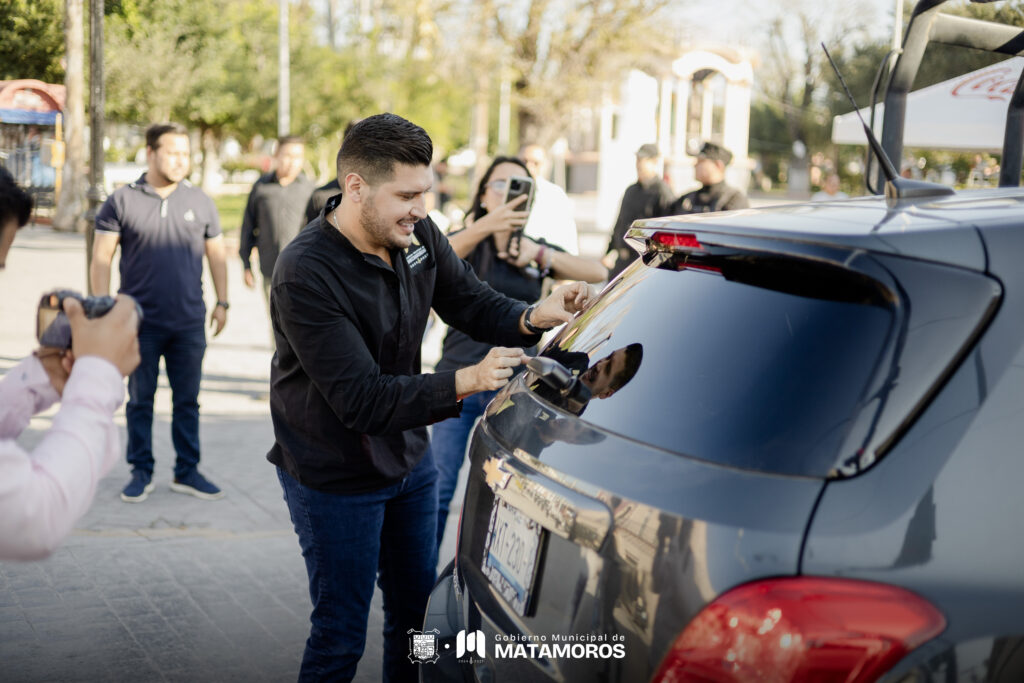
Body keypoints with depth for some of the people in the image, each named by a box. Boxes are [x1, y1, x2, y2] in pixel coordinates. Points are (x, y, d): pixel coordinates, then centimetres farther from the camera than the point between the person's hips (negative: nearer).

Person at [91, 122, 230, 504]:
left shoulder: (200, 203, 7)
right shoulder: (121, 202, -1)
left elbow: (216, 255, 13)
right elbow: (101, 260, -1)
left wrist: (222, 303, 8)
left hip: (189, 323, 2)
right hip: (140, 322, -2)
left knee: (187, 400, 8)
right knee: (140, 400, 7)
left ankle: (187, 472, 17)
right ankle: (141, 473, 18)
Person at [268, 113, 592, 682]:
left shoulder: (416, 235, -8)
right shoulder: (305, 274, -28)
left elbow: (472, 303, 5)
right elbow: (361, 400, -30)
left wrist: (533, 318, -17)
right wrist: (464, 382, -39)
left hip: (408, 458, 7)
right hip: (335, 478, -7)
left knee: (418, 613, 18)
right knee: (340, 636, 3)